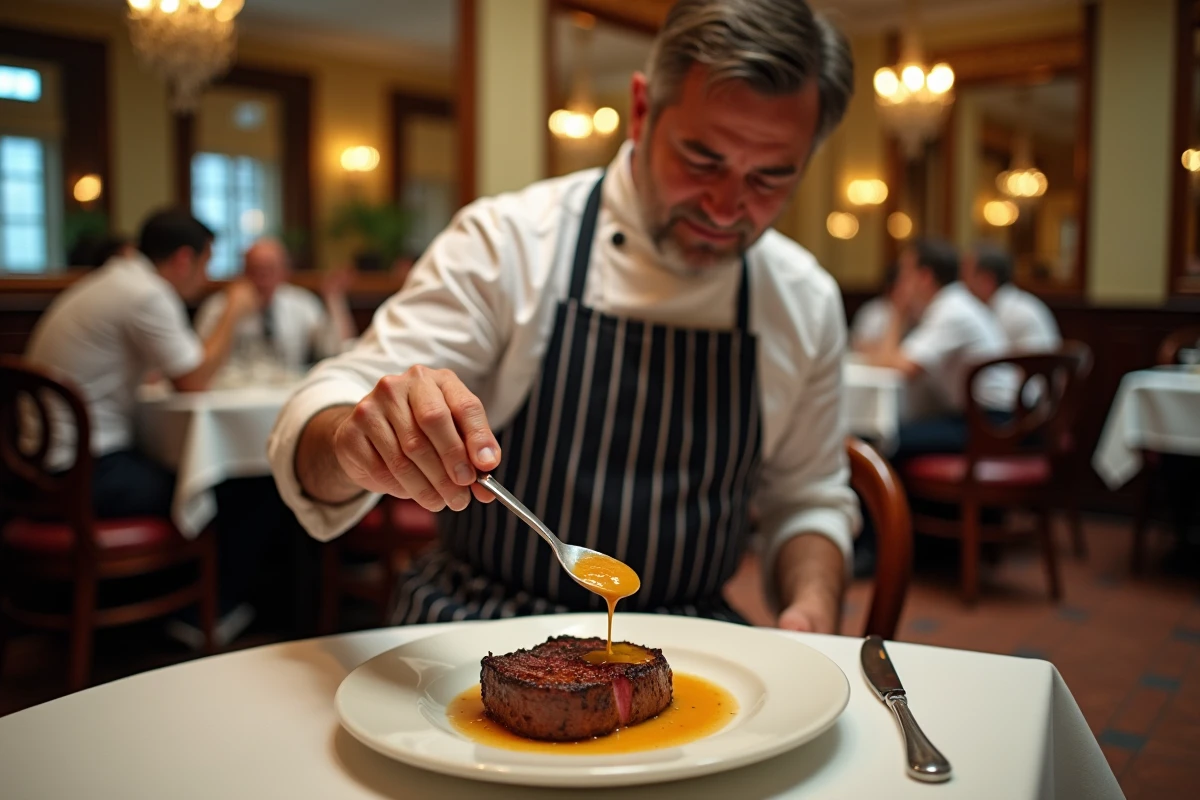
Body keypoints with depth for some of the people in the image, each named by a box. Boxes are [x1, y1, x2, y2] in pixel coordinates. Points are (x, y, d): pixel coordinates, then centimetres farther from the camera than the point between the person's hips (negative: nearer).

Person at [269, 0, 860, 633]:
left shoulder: (806, 302, 2)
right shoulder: (504, 241, -11)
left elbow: (806, 497, 13)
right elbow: (311, 432, -14)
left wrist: (813, 612, -7)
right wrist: (358, 439, -38)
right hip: (479, 627, -2)